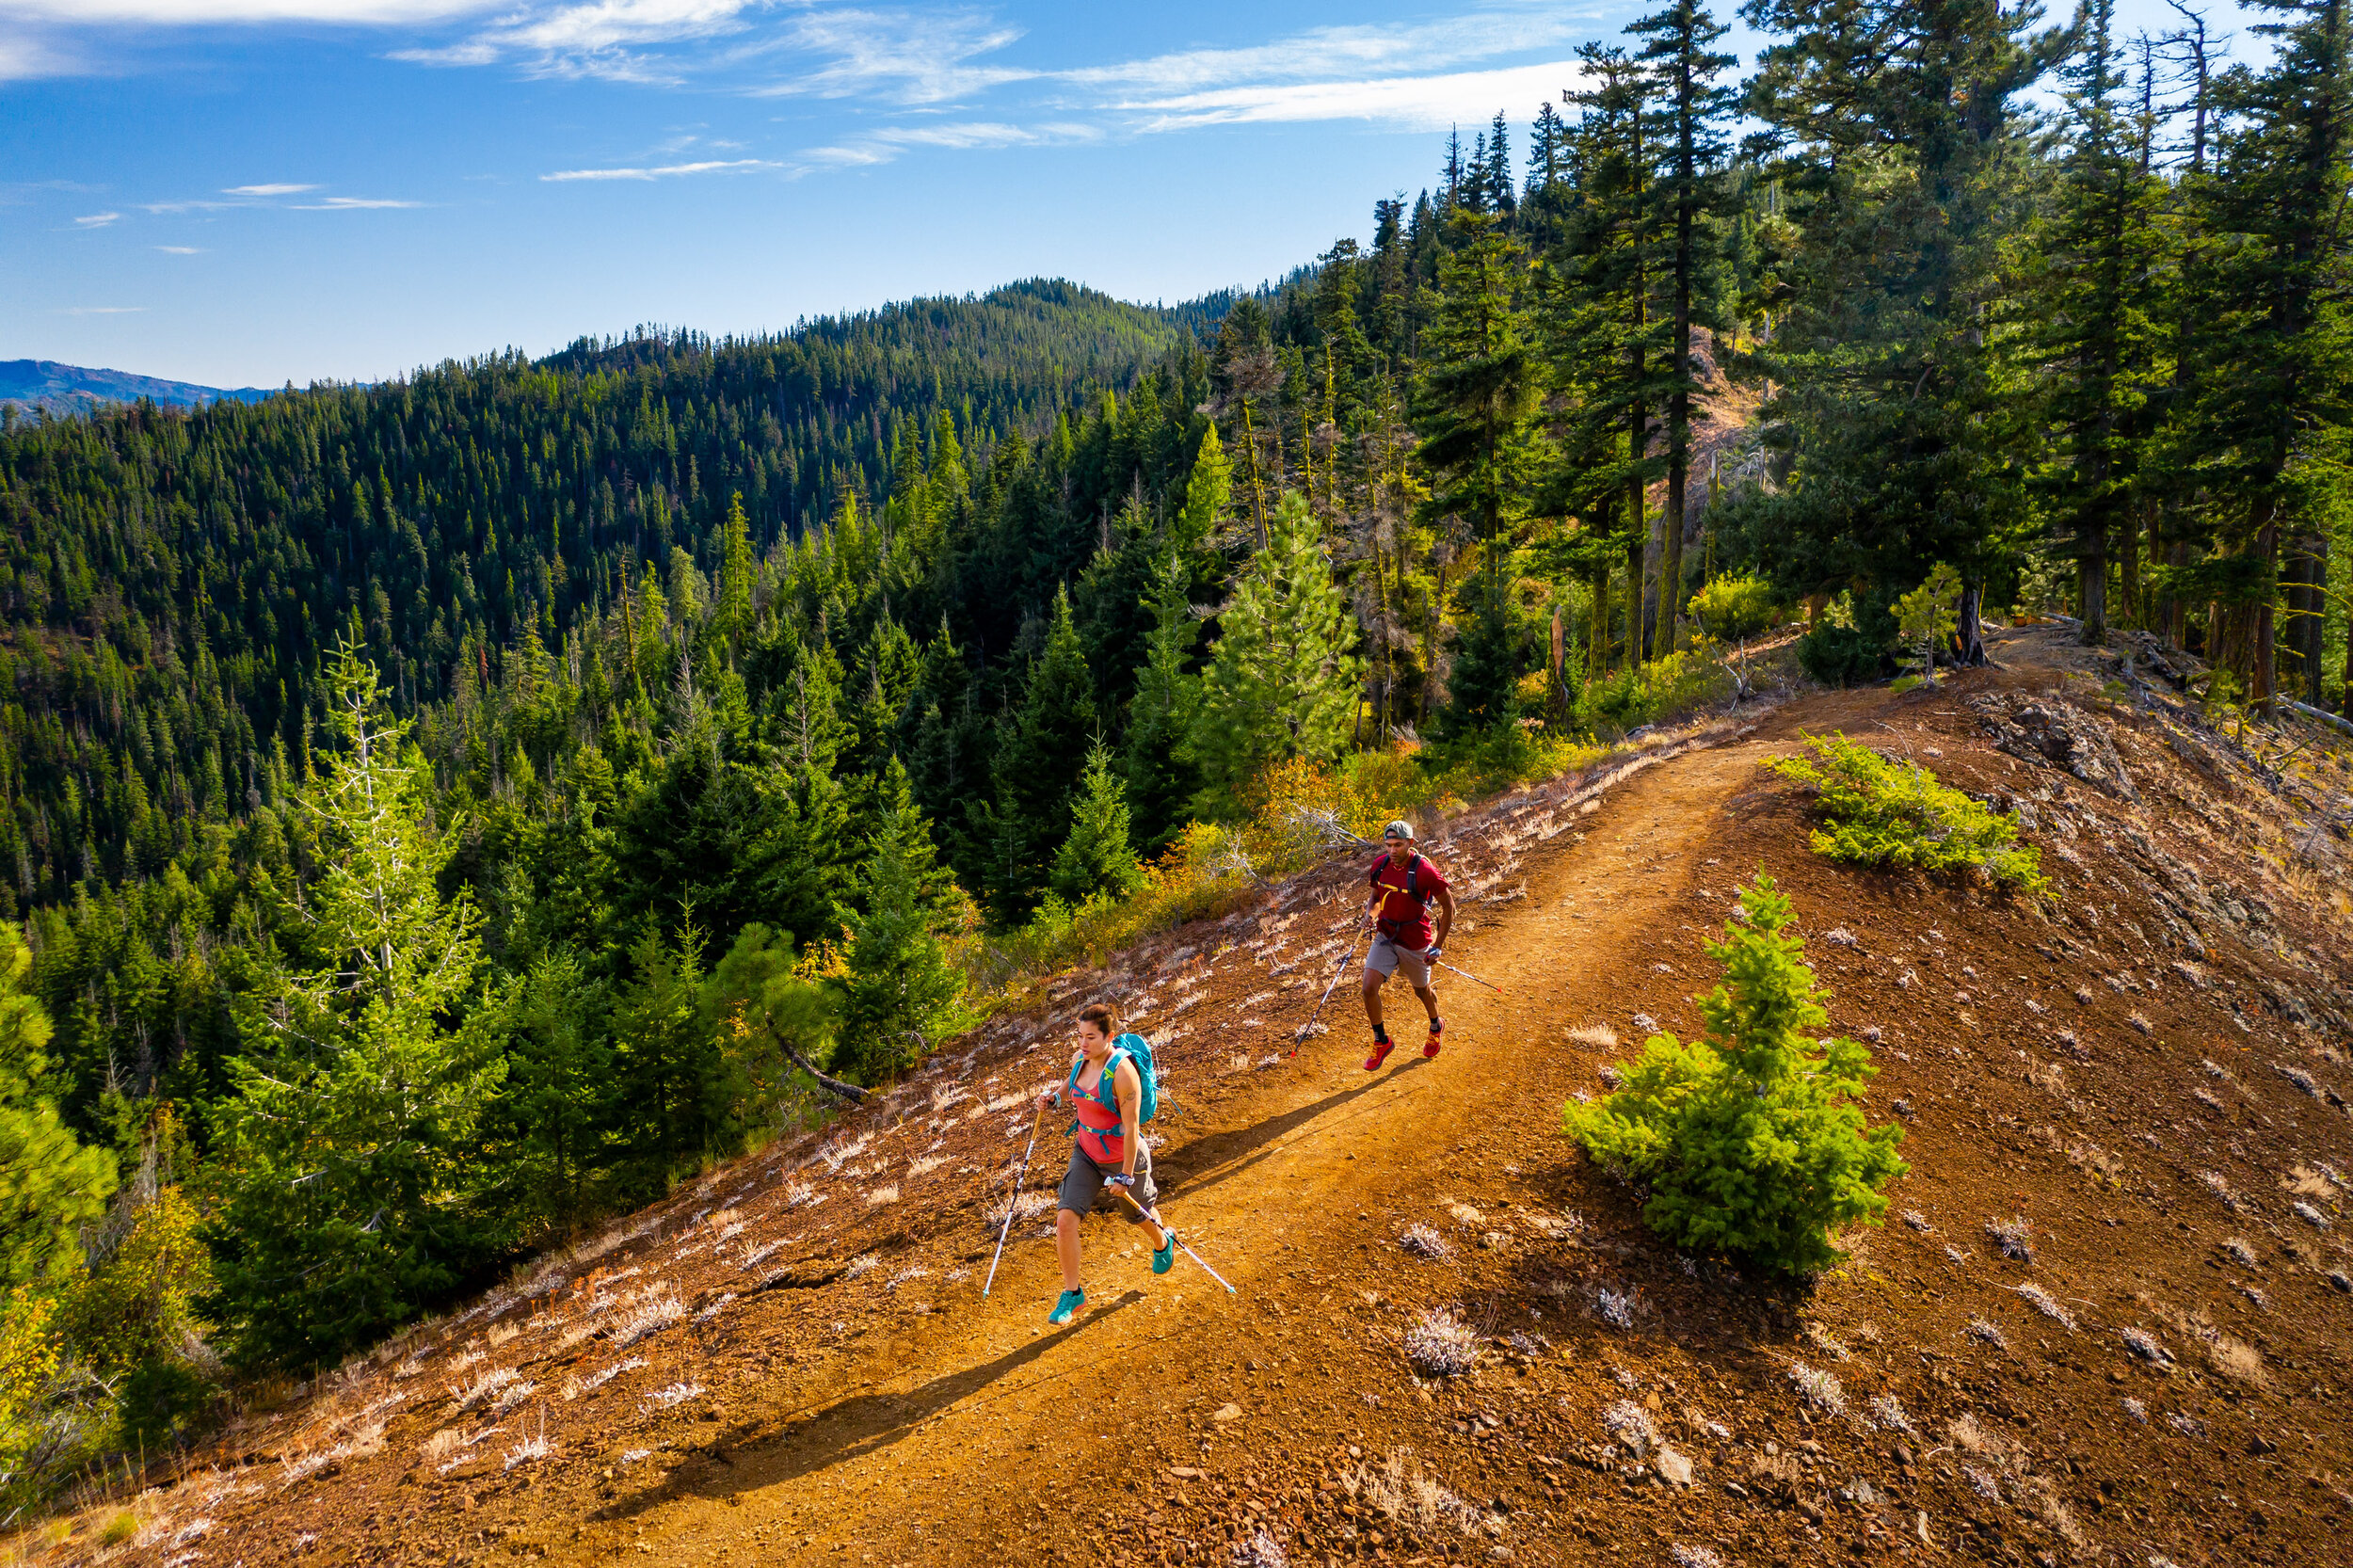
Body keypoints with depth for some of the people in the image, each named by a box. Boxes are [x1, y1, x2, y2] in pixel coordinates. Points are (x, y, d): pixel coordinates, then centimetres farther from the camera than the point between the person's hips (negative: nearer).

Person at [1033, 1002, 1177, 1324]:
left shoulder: (1122, 1071, -28)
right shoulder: (1079, 1060, -7)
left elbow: (1130, 1127, -25)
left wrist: (1126, 1175, -22)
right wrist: (1053, 1096, 1)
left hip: (1123, 1157, -5)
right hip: (1086, 1153, 5)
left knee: (1139, 1215, 22)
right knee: (1065, 1219, -11)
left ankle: (1163, 1243, 58)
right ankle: (1072, 1295, 5)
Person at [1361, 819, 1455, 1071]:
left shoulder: (1424, 872, -22)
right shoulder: (1380, 866, -6)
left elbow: (1448, 906, -11)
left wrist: (1438, 945, -11)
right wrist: (1370, 912, -11)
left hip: (1415, 943, -3)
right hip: (1385, 937, 3)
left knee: (1422, 991, 19)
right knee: (1369, 988, -13)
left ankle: (1436, 1026, 52)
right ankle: (1381, 1042, 9)